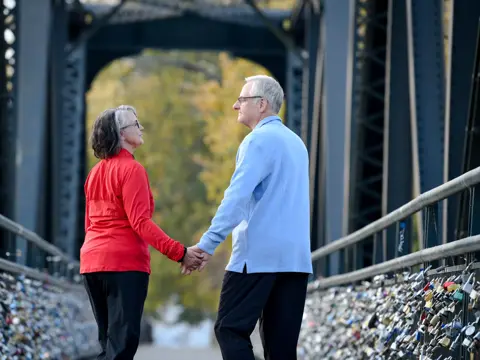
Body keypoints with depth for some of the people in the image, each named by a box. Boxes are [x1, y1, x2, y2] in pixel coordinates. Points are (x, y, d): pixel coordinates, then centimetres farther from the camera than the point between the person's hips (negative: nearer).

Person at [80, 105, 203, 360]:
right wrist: (179, 253, -21)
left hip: (91, 261, 9)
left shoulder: (96, 172, 16)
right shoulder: (131, 169, -10)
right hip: (124, 263, -9)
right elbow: (140, 223, -18)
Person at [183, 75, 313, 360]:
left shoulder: (260, 139, -8)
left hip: (259, 255, -8)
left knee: (231, 329, -5)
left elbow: (237, 195, -18)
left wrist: (207, 244, -20)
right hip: (296, 256, 8)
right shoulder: (295, 142, 20)